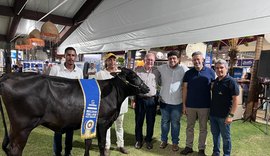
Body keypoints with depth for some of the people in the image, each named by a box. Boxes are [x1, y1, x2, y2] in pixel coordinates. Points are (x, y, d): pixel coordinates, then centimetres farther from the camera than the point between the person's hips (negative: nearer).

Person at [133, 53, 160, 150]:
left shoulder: (157, 71, 2)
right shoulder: (138, 70, -1)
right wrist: (133, 99, 0)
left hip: (152, 99, 1)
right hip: (140, 99, -1)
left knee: (151, 122, 11)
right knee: (138, 121, 10)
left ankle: (148, 140, 30)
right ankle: (138, 140, 28)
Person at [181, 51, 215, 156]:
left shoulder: (210, 72, -3)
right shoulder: (188, 73, 1)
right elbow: (185, 89, 2)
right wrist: (184, 104, -1)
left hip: (204, 106, -1)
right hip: (190, 105, 1)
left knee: (203, 128, 12)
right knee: (189, 127, 13)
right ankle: (189, 146, 28)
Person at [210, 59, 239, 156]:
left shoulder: (231, 81, -12)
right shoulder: (215, 81, 7)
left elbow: (235, 99, -14)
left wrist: (231, 115, -18)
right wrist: (211, 110, 12)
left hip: (224, 116, -6)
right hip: (213, 114, 6)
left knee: (226, 137, 9)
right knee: (215, 135, 17)